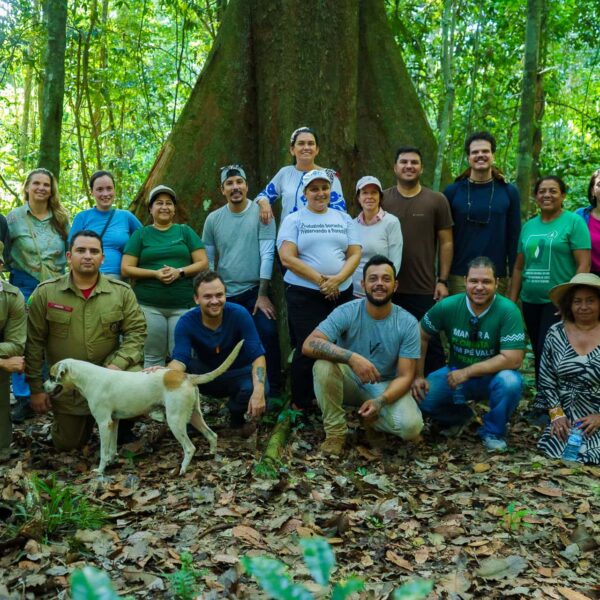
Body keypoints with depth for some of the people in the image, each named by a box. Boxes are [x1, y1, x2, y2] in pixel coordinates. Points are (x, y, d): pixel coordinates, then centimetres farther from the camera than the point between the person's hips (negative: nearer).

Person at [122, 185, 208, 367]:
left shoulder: (185, 231, 11)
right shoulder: (141, 234, 10)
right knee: (153, 357, 2)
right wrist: (155, 273, -11)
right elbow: (126, 269, 3)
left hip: (183, 304, 0)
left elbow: (203, 263, 5)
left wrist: (180, 272, -12)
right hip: (149, 305, 0)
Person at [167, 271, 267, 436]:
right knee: (175, 374, -29)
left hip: (238, 373, -1)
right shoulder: (186, 322, -18)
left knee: (256, 388, -35)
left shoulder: (239, 314, -23)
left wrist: (258, 391, -42)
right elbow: (180, 359, -28)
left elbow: (257, 355, -26)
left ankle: (237, 417, 1)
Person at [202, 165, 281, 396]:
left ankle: (274, 391, -4)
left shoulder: (261, 213, -4)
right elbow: (207, 260, 9)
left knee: (268, 334, -18)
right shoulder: (213, 219, 5)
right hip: (224, 294, 3)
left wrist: (263, 294, -12)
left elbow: (267, 255, -9)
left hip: (254, 290, -3)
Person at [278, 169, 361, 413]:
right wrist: (319, 280, -15)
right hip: (304, 294, -3)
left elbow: (355, 254, 5)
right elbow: (287, 257, -9)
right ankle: (301, 405, 9)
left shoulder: (344, 219, 14)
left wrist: (338, 279, -13)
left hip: (341, 292, 4)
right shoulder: (293, 220, 3)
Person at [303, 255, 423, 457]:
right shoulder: (347, 312, -18)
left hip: (386, 387, 0)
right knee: (323, 365, -33)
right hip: (351, 381, 0)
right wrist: (352, 357, -43)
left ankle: (372, 422, 7)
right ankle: (335, 431, -13)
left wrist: (380, 401, -34)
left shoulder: (408, 323, -15)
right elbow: (309, 345, -30)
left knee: (411, 427, -28)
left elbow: (405, 376, -15)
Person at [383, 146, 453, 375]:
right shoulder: (382, 199, 4)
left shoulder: (437, 200, 1)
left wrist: (443, 280, -4)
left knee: (430, 344, 6)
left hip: (425, 289, -1)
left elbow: (446, 243, 3)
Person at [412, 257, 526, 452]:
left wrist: (467, 372, -25)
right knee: (420, 396, -20)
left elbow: (513, 359, -26)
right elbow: (420, 336, 0)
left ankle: (493, 432, -2)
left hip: (493, 377, -2)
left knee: (510, 382, -35)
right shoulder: (448, 306, -13)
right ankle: (459, 417, 15)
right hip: (456, 373, 3)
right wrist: (417, 376, -8)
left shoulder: (508, 310, -22)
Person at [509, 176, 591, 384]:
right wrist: (511, 301, 11)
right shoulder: (529, 226, 11)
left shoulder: (574, 222, -4)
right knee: (538, 354, 12)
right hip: (530, 301, 5)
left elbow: (584, 265, -10)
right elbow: (519, 267, 15)